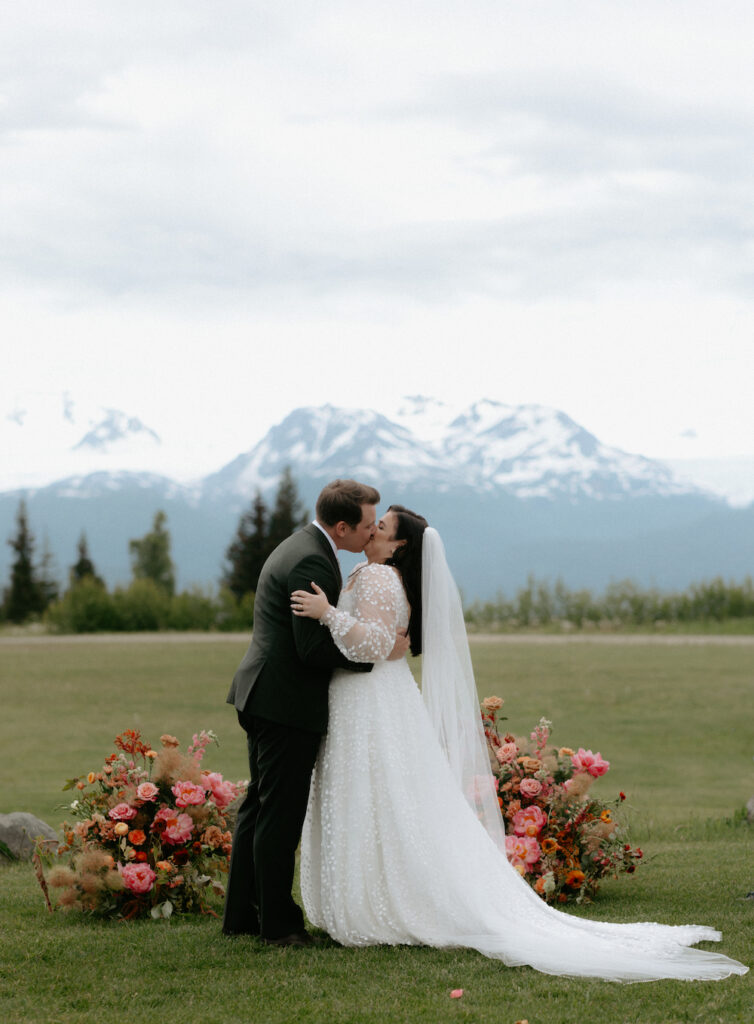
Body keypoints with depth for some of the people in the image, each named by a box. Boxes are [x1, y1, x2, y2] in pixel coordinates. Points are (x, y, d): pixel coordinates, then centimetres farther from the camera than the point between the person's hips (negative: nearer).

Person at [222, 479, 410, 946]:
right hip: (288, 704, -11)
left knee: (260, 808, 15)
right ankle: (278, 922, 3)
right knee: (281, 815, -3)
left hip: (263, 697, 11)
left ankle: (242, 913, 22)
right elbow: (314, 648, -23)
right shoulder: (312, 562, -20)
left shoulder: (299, 548, 14)